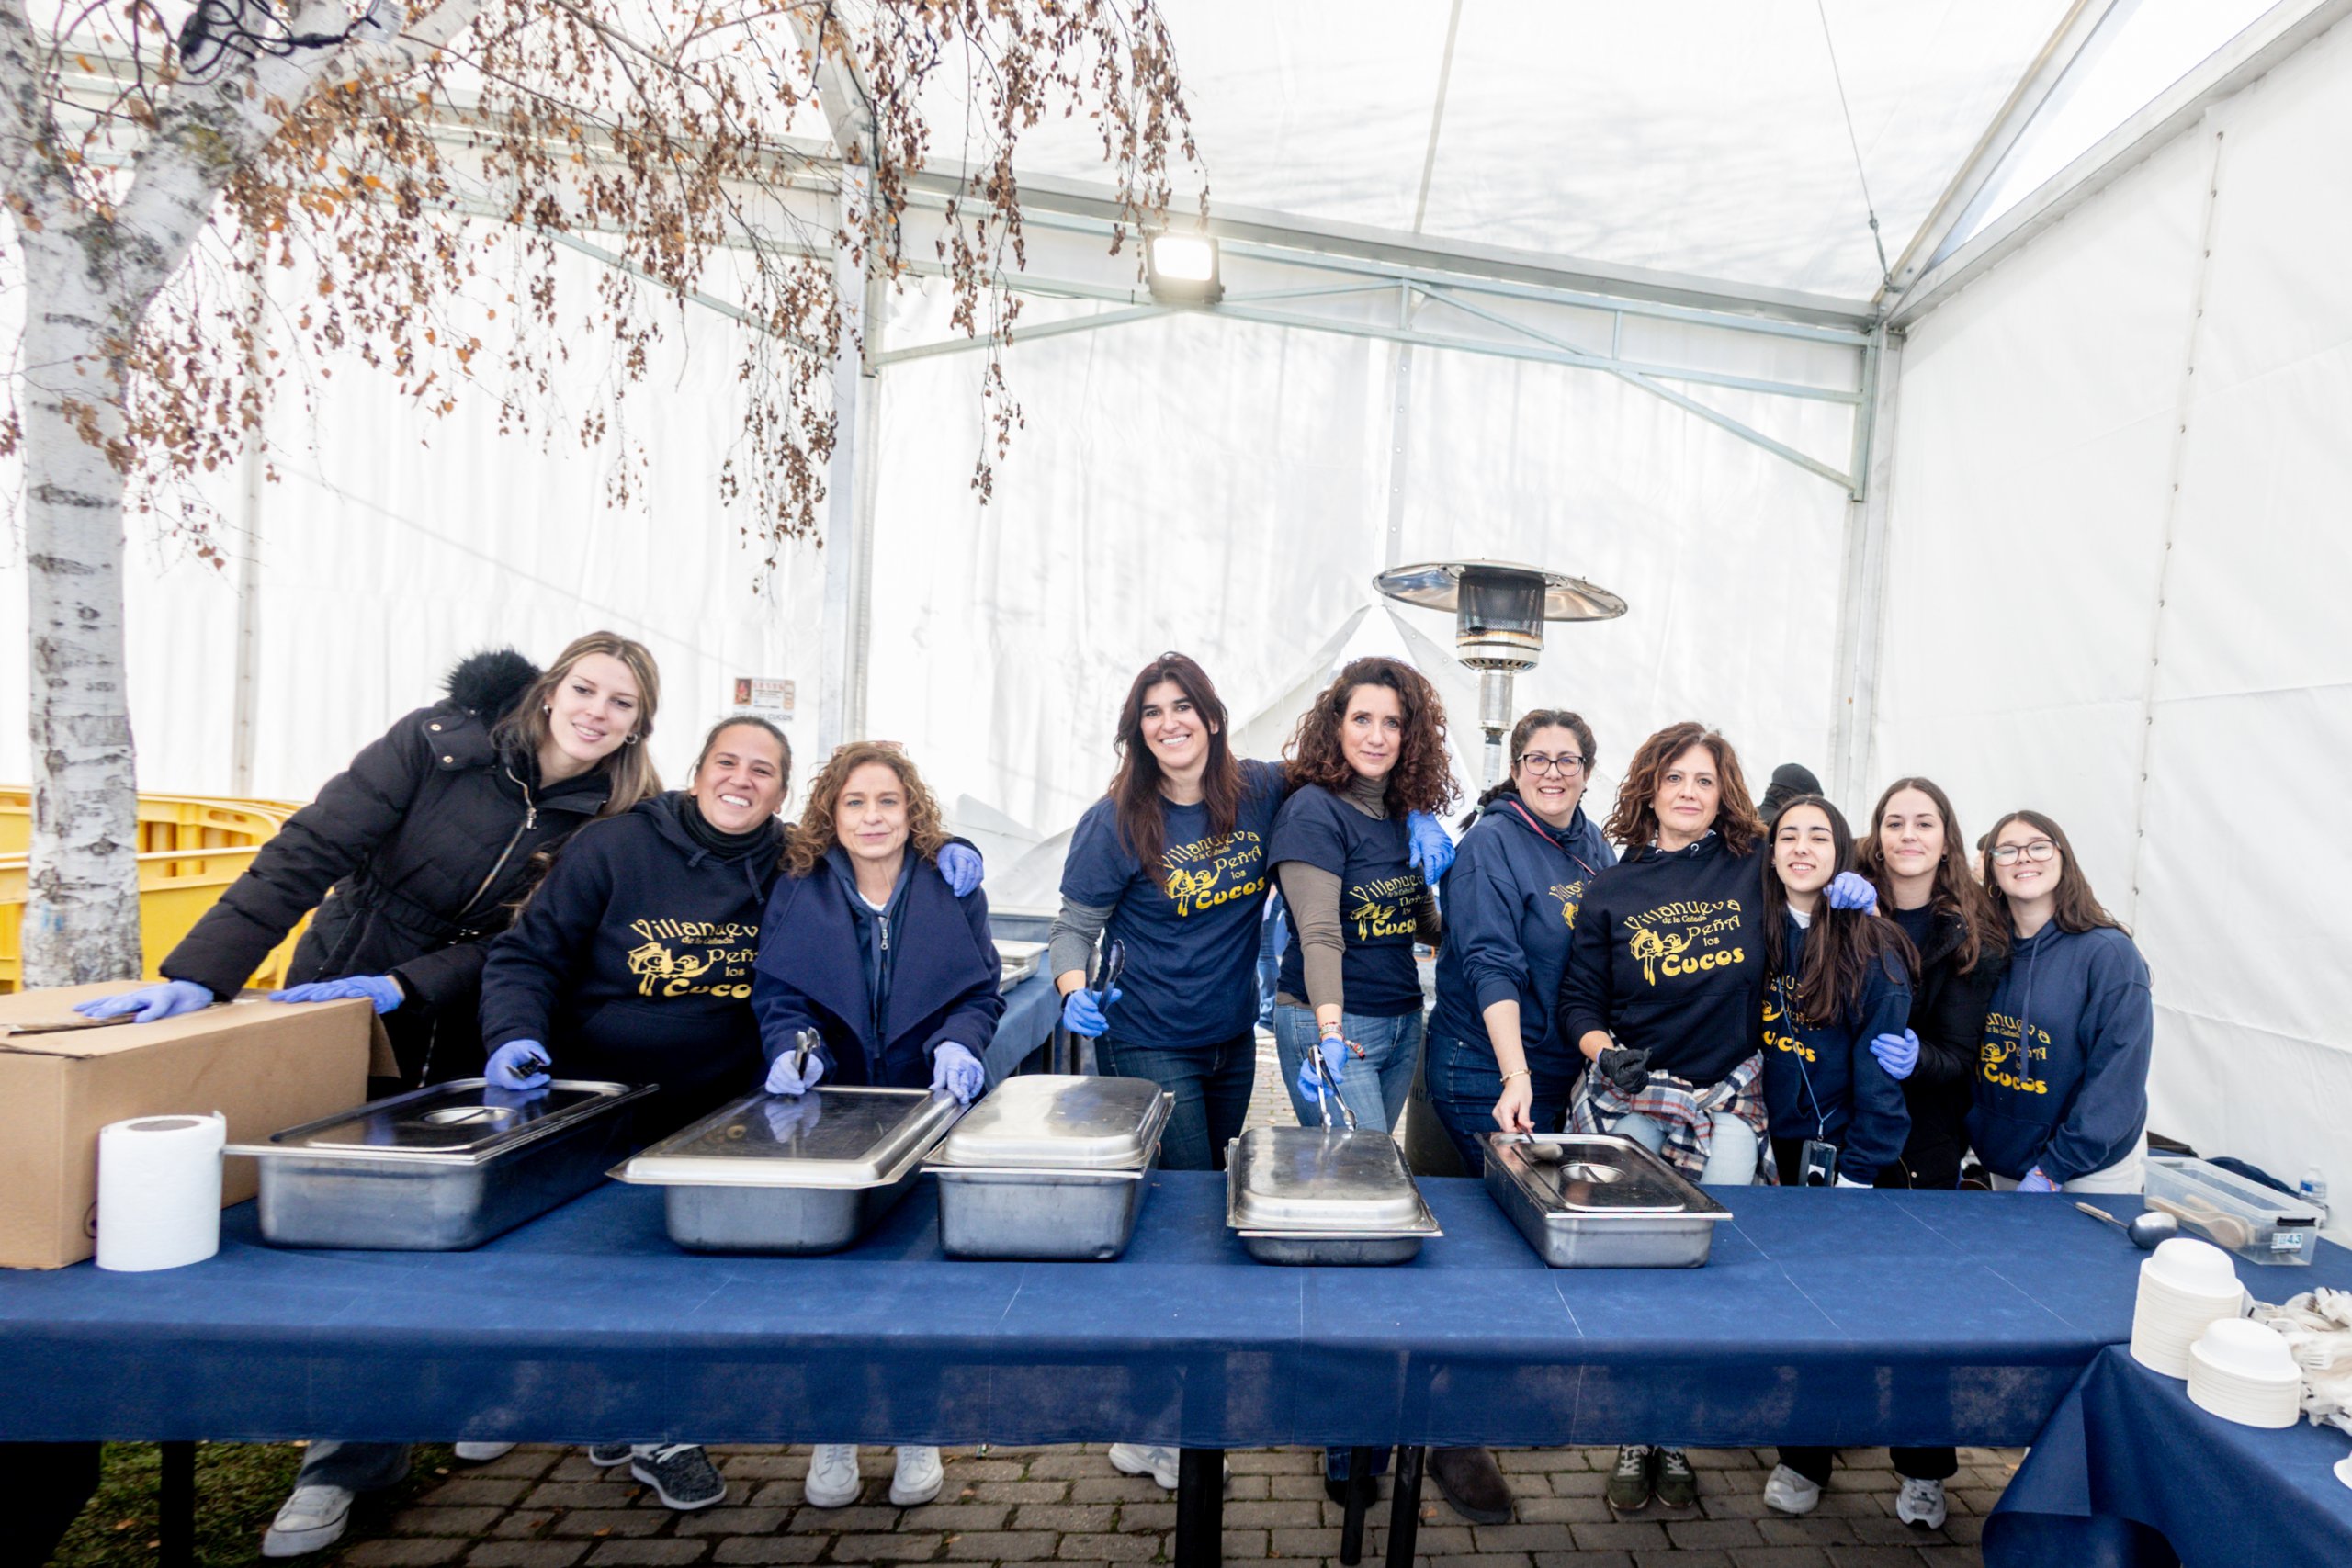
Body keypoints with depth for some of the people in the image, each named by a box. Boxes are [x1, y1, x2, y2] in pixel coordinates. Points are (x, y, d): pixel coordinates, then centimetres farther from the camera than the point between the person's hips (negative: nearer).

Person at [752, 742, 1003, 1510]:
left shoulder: (951, 888, 0)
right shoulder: (797, 890, 1)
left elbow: (980, 993, -1)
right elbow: (776, 993, -2)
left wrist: (958, 1044, -20)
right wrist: (791, 1048, -22)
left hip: (927, 1107, 0)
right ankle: (833, 1432, 24)